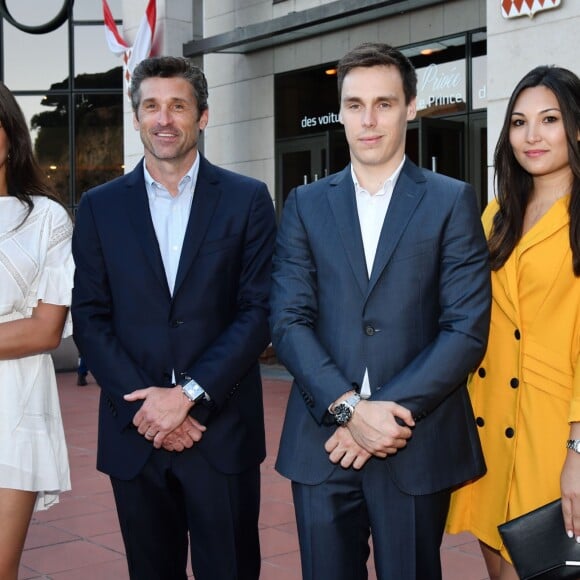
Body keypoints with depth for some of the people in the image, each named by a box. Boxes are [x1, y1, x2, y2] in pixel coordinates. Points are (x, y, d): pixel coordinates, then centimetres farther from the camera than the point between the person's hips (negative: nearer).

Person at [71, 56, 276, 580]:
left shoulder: (247, 200, 1)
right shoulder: (100, 207, 6)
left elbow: (259, 311, -5)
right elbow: (90, 319, 2)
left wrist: (189, 394, -13)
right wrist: (145, 405, -10)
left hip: (223, 429, -1)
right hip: (134, 433, 2)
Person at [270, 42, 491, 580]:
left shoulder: (451, 201, 2)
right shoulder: (305, 204, 8)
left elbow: (467, 328, -5)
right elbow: (288, 320, -1)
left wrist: (394, 412, -14)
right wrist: (349, 407, -14)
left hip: (416, 443, -1)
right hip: (322, 440, 2)